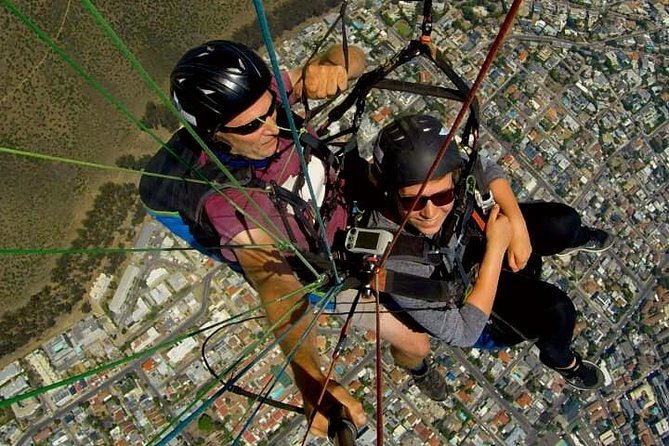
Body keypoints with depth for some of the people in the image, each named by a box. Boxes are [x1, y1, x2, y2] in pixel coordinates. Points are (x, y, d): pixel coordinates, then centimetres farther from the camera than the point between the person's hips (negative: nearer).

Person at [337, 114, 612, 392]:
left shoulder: (437, 171, -31)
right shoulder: (393, 260, -43)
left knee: (564, 222, -3)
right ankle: (560, 360, 21)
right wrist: (497, 247, -33)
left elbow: (488, 171, -7)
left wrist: (517, 223, -21)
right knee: (556, 310, -18)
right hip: (459, 299, -4)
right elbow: (463, 334, -33)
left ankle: (572, 240, 39)